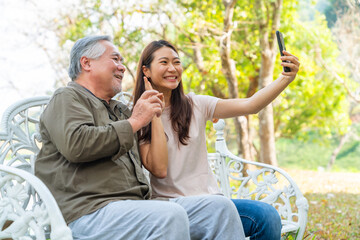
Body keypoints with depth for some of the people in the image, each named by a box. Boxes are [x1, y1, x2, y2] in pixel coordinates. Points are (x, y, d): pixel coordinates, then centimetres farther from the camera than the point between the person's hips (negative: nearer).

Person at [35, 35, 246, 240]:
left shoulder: (119, 110, 31)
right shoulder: (68, 98, 7)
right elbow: (76, 145, -16)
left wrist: (153, 118, 25)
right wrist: (134, 122, -6)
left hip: (139, 206, 8)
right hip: (92, 212, -8)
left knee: (220, 207, -8)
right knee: (171, 215, -35)